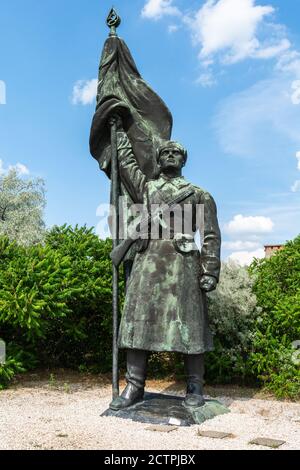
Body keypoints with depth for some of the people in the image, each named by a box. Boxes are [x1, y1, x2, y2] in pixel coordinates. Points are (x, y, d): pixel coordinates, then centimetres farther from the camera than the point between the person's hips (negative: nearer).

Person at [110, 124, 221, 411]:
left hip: (183, 263, -2)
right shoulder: (145, 187, 21)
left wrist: (210, 270, -6)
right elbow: (126, 161, 26)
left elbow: (211, 235, 5)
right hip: (147, 261, 3)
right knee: (138, 320, -2)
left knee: (188, 325, -2)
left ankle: (195, 388, 8)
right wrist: (121, 131, 37)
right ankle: (134, 386, 5)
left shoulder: (199, 195, 13)